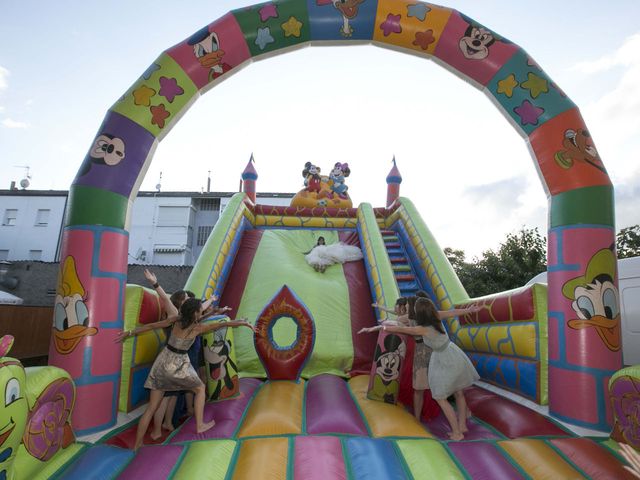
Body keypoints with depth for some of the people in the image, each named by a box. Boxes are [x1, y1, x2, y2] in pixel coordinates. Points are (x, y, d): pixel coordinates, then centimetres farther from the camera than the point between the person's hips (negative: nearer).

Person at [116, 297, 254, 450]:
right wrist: (244, 322, -2)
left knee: (151, 408, 12)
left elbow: (151, 326, 7)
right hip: (178, 365, -5)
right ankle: (200, 425, 21)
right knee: (200, 388, 21)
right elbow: (223, 324, -8)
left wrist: (130, 332, 20)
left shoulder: (176, 320, 0)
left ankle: (137, 445, 18)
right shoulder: (197, 328, -11)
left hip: (163, 361, 5)